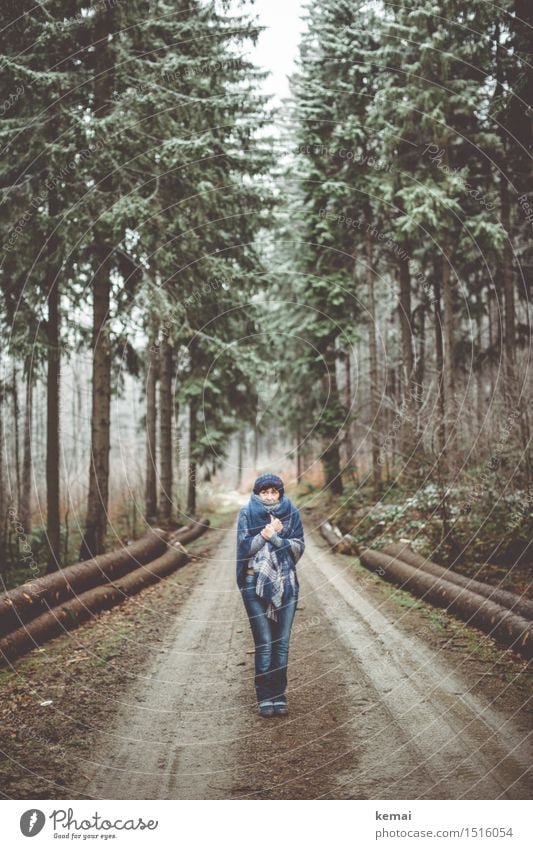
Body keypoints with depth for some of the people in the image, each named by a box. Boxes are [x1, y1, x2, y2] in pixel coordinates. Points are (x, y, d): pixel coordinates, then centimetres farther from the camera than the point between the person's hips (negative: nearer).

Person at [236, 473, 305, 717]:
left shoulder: (291, 513, 4)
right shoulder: (247, 514, 1)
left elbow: (299, 547, -2)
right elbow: (244, 548, -6)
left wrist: (273, 535, -14)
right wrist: (271, 532, -13)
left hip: (286, 584, 2)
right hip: (255, 584, -2)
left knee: (282, 642, 3)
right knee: (264, 643, -4)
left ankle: (279, 696, 11)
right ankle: (265, 698, 4)